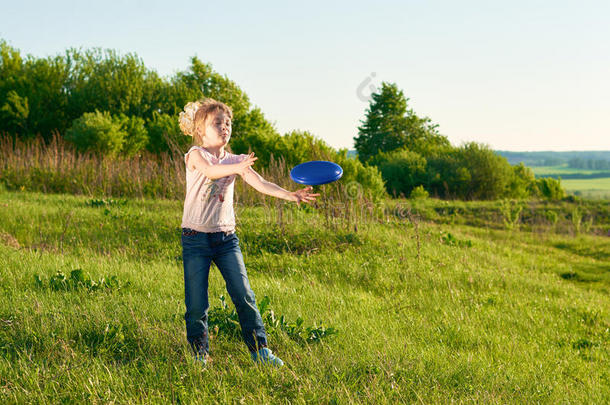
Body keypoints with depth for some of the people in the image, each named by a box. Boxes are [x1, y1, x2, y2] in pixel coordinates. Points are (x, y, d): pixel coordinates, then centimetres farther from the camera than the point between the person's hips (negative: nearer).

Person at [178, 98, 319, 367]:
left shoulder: (235, 161, 8)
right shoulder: (196, 154, -5)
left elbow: (259, 183, -7)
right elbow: (209, 170, -27)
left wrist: (289, 195, -24)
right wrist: (236, 168, -47)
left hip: (226, 237, 3)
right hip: (196, 237, -3)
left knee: (244, 296, -4)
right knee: (197, 305, -2)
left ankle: (260, 350, 6)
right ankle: (199, 355, 16)